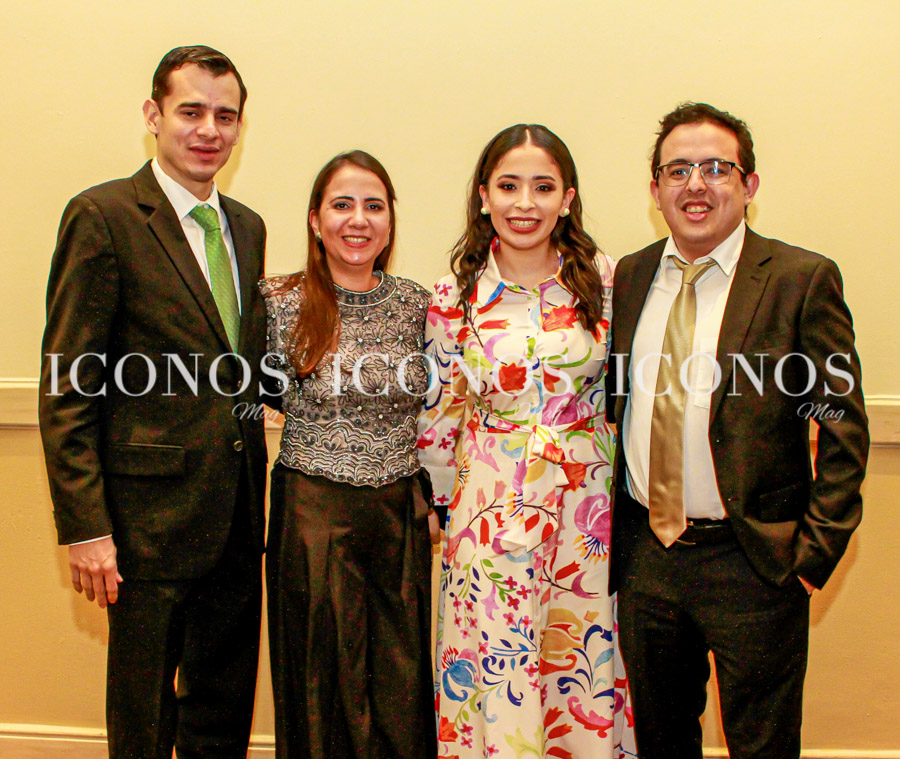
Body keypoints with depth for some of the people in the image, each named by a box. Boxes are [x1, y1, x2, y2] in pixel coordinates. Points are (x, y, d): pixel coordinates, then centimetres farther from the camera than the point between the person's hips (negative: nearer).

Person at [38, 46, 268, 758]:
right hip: (152, 508, -6)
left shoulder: (248, 226, 12)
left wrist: (256, 493, 10)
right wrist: (84, 527, -16)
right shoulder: (104, 216, -9)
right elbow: (67, 387, -12)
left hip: (238, 513, 6)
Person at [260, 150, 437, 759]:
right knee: (323, 681, 10)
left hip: (400, 513, 3)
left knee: (402, 691, 12)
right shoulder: (282, 302, -7)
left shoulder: (417, 305, 2)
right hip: (313, 513, -2)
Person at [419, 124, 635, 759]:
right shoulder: (453, 300, -3)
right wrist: (440, 506, 12)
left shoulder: (607, 282, -2)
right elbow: (438, 420, 7)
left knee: (585, 677, 12)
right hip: (491, 513, -1)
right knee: (498, 687, 6)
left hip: (588, 513, 1)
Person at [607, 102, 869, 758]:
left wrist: (817, 550, -11)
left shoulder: (803, 279, -8)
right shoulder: (628, 278, 5)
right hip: (644, 553, 4)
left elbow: (842, 427, -7)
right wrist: (613, 529, 8)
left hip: (753, 562, -4)